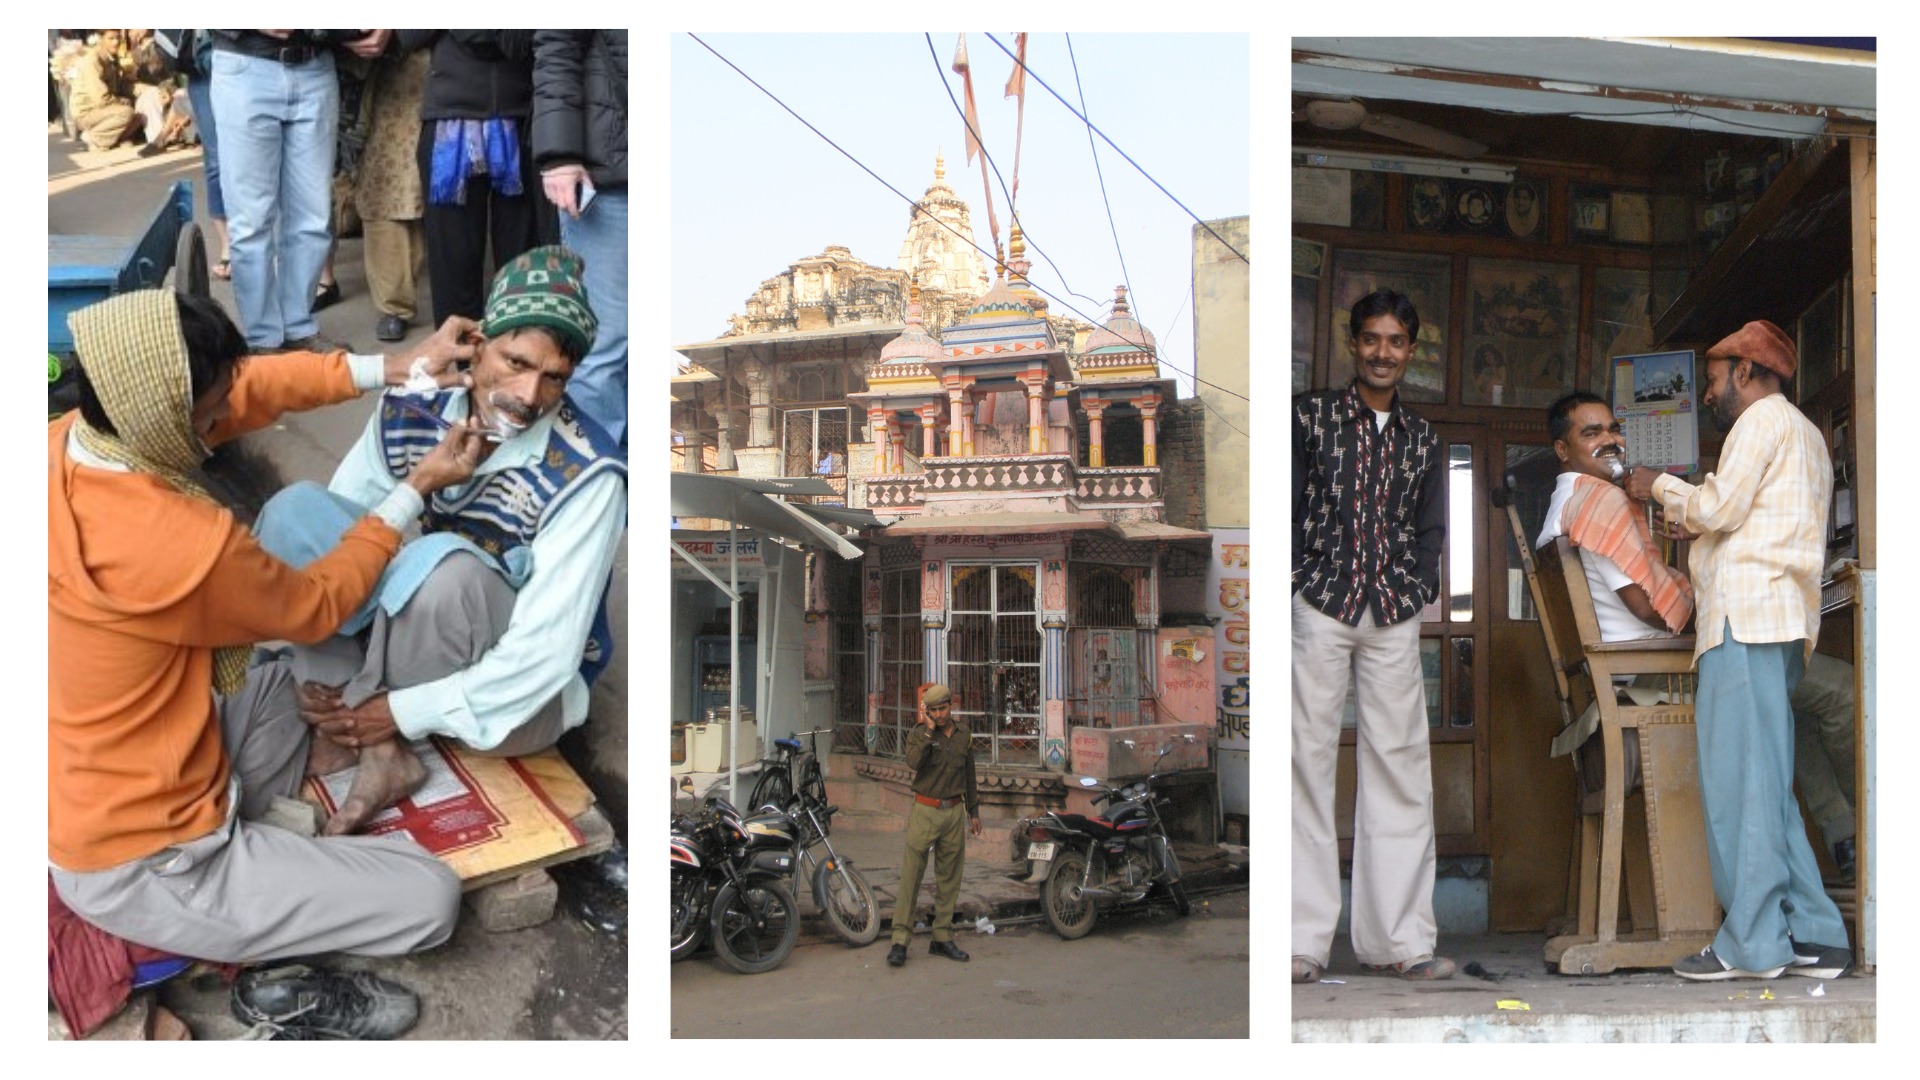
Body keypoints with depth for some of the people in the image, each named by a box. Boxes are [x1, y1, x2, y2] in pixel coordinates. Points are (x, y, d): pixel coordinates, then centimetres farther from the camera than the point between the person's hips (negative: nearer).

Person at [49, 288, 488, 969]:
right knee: (430, 899, -5)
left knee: (274, 679, 32)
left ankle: (256, 840, 17)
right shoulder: (184, 546, -33)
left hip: (80, 808, 9)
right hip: (137, 872, -9)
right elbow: (315, 607, -11)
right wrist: (417, 488, -1)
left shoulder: (63, 442, -11)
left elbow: (250, 388, 2)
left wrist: (394, 369, -1)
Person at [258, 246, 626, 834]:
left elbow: (544, 657, -26)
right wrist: (324, 684, -19)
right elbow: (335, 534, -5)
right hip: (404, 643, 6)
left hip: (519, 695, -5)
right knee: (296, 512, -16)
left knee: (441, 562, -35)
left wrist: (401, 711, -24)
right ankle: (376, 753, -21)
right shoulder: (412, 411, -10)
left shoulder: (588, 474, -25)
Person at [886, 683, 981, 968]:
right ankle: (900, 940, -5)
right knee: (910, 877, -7)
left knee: (949, 879, 9)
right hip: (925, 812, -4)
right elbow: (913, 762, -25)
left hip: (953, 812, 4)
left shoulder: (964, 735, 9)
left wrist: (974, 811, 20)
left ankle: (942, 938, 18)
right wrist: (929, 731, -22)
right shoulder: (921, 733, -5)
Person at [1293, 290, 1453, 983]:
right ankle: (1302, 940, 1)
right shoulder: (1310, 415, 5)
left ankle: (1398, 938, 9)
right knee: (1308, 759, -4)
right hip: (1318, 608, -3)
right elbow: (1285, 505, 3)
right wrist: (1294, 581, -4)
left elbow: (1431, 529, 19)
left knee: (1399, 764, 2)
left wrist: (1416, 589, 6)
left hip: (1394, 616, 3)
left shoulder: (1422, 437, 15)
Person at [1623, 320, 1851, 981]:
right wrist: (1698, 528, 23)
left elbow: (1720, 506, -10)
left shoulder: (1763, 419, -2)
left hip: (1746, 613, -10)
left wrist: (1660, 488, 5)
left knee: (1738, 782, -10)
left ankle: (1752, 943, -11)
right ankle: (1812, 937, 7)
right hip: (1780, 623, 10)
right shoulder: (1806, 435, 29)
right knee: (1766, 785, 9)